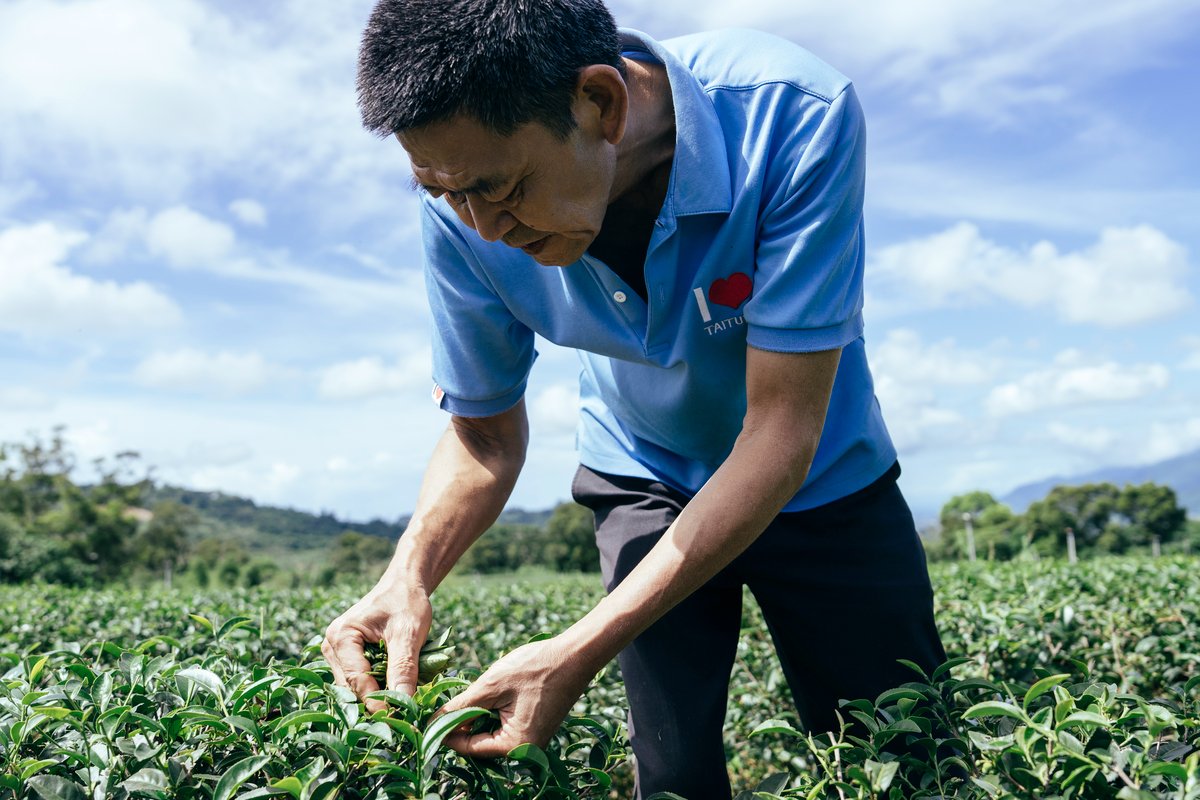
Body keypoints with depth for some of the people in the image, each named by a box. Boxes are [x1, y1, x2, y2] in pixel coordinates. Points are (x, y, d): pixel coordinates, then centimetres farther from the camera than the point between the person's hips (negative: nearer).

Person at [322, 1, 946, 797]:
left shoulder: (795, 116, -35)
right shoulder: (467, 203, -24)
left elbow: (781, 432, -35)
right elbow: (485, 434, -10)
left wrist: (578, 654, -40)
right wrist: (409, 573, -30)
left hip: (819, 478, -1)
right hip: (649, 482, 1)